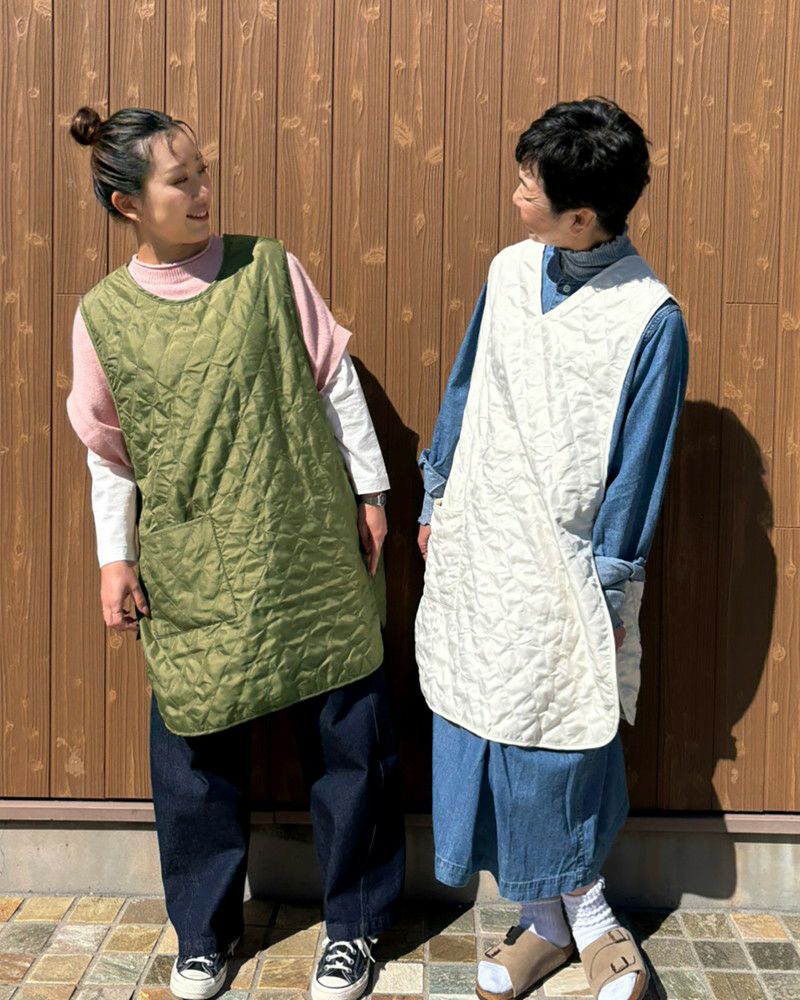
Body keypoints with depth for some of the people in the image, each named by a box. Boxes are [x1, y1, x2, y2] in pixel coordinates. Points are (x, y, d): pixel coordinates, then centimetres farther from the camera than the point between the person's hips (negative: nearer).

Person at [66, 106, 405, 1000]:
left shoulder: (268, 269, 0)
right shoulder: (103, 315, 1)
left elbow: (335, 383, 4)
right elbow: (108, 453, 9)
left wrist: (370, 491, 4)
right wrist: (112, 560, 6)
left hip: (312, 552, 0)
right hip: (189, 574, 1)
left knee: (345, 738, 6)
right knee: (198, 748, 9)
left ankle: (352, 925, 28)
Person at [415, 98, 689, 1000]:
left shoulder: (650, 318, -14)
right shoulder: (510, 270, 2)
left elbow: (639, 467, -10)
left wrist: (611, 588, -7)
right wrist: (434, 500, 14)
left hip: (565, 564, -5)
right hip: (478, 546, 5)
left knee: (561, 745, 5)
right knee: (483, 737, 12)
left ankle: (579, 911, 34)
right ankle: (548, 922, 31)